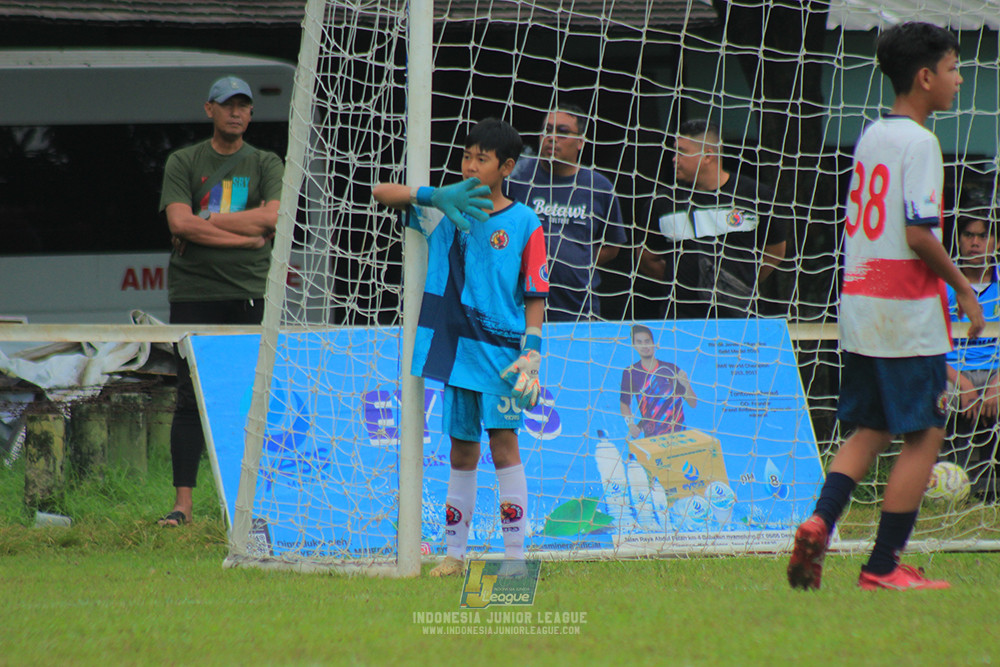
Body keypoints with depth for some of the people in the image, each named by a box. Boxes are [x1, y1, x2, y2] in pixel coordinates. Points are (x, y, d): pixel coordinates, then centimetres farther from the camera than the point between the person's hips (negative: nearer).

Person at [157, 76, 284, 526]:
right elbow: (179, 221, -8)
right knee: (191, 400, -4)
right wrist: (245, 236, -10)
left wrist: (205, 223, -8)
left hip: (251, 295, 1)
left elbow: (272, 217, -7)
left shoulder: (266, 164, 11)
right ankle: (183, 503, -3)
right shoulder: (183, 163, 8)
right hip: (193, 294, -1)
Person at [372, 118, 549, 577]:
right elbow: (381, 193, 0)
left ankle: (515, 556, -8)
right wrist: (434, 197, -15)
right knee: (462, 451, 10)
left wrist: (532, 351, -11)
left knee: (503, 442, -10)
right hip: (456, 346, 3)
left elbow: (535, 295, 0)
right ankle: (454, 553, 17)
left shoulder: (524, 223, 0)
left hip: (501, 345, -3)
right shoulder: (444, 211, 7)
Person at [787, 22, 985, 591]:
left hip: (858, 303, 8)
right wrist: (963, 287, -8)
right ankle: (883, 567, -1)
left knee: (870, 430, 15)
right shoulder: (918, 142, -13)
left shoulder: (870, 137, 13)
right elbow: (919, 234, -20)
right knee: (925, 436, 0)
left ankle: (820, 521, -6)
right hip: (907, 310, -8)